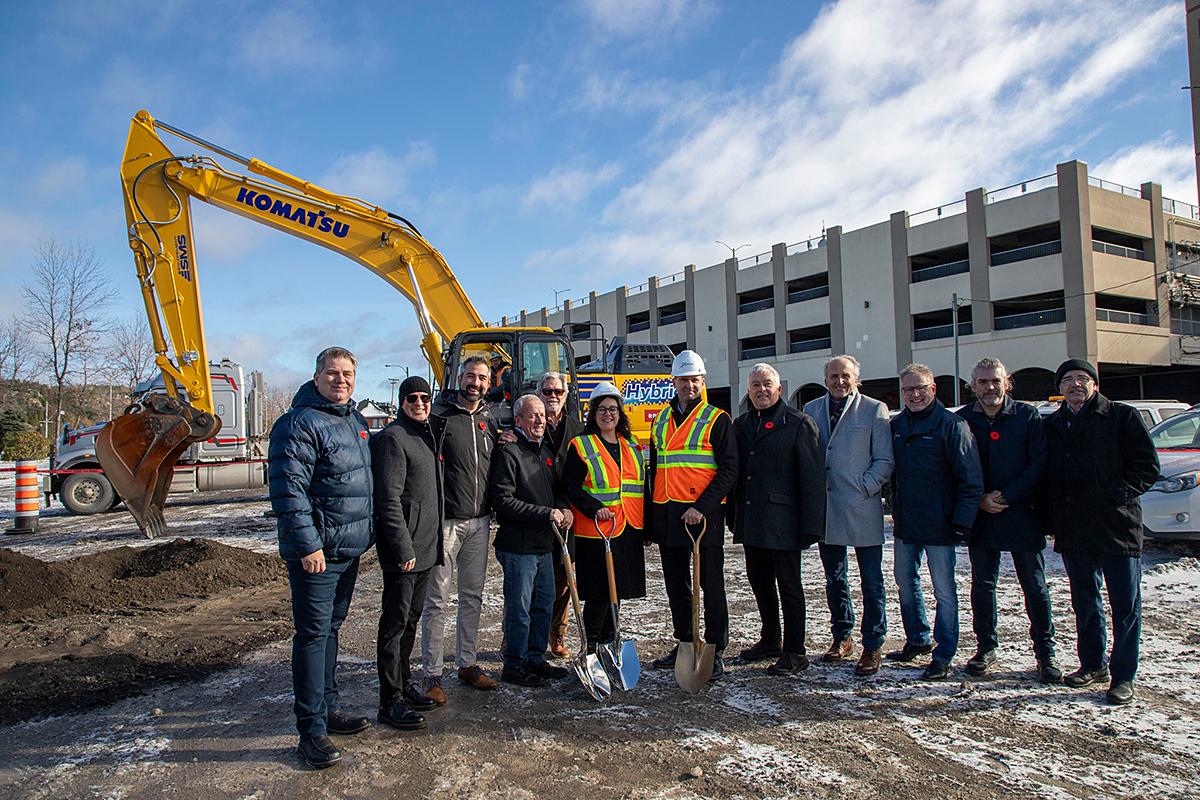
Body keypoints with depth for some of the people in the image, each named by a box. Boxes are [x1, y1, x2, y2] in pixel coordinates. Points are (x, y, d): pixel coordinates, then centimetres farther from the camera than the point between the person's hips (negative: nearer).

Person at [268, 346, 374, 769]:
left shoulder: (356, 421, 14)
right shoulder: (299, 424, -14)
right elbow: (288, 489, -21)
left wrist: (366, 533, 21)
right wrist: (308, 545, -23)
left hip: (350, 548, 9)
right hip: (317, 551, -9)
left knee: (331, 629, 18)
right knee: (313, 635, -3)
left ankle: (327, 707, 31)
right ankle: (312, 729, 5)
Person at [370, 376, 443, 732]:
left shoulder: (428, 435, 15)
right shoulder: (392, 438, -13)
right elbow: (389, 499, -19)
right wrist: (404, 549, -22)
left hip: (425, 548, 9)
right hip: (403, 549, -9)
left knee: (411, 620, 17)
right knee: (395, 622, -1)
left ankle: (404, 682, 30)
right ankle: (391, 701, 7)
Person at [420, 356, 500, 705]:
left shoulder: (490, 421, 12)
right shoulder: (440, 416, -7)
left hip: (479, 521, 6)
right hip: (446, 520, -6)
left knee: (473, 596, 14)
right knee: (437, 600, 0)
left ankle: (466, 664, 26)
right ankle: (432, 674, 10)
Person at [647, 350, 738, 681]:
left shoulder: (717, 419, -2)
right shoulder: (661, 421, 14)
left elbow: (728, 469, -9)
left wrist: (702, 507, -19)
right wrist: (651, 518, 15)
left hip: (703, 513, -6)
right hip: (666, 514, 6)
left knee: (711, 584, 1)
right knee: (676, 585, 14)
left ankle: (715, 650, 10)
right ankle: (684, 643, 27)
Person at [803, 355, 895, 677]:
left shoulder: (874, 410, 0)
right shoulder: (811, 410, 11)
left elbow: (885, 460, -2)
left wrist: (864, 489, -12)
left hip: (863, 511, -4)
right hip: (826, 510, 4)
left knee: (871, 582, 2)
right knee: (834, 579, 15)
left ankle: (872, 646, 13)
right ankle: (841, 637, 29)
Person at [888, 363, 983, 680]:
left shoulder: (951, 425, -10)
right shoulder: (896, 425, 7)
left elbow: (970, 479, -12)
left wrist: (961, 523, -15)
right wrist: (894, 508, 12)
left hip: (938, 525, -6)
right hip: (905, 523, 7)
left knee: (944, 591, 3)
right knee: (905, 582, 17)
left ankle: (943, 655, 14)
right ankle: (918, 640, 34)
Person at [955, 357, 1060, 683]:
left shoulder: (1028, 416, -1)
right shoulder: (962, 420, 2)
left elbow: (1039, 464, -6)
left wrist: (1006, 497, -13)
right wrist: (980, 500, -9)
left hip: (1022, 515, -1)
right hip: (980, 519, 2)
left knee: (1035, 587, 5)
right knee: (982, 585, 10)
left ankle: (1045, 653, 16)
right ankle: (986, 646, 24)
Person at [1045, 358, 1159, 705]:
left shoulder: (1122, 417, -1)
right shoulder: (1053, 426, 11)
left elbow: (1148, 467, -4)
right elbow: (1047, 479, 14)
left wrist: (1116, 494, -16)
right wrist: (1052, 523, 7)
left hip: (1117, 526, -4)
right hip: (1073, 531, 4)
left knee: (1125, 605, 2)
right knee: (1085, 603, 14)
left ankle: (1123, 676, 13)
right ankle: (1094, 664, 28)